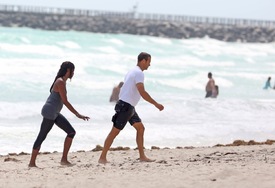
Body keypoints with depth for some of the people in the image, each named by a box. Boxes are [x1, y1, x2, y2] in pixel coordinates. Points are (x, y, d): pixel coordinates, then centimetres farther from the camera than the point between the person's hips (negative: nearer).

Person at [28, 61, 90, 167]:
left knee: (71, 132, 6)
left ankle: (64, 159, 6)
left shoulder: (62, 81, 13)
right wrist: (78, 115, -19)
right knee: (42, 137, -5)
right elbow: (65, 101, -20)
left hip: (55, 113, 10)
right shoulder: (60, 82, -17)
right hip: (49, 112, -10)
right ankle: (32, 163, 0)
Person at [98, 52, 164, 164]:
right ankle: (102, 158, -7)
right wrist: (156, 104, -20)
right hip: (125, 106, -10)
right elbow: (142, 93, -23)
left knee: (140, 128, 11)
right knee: (115, 131, -8)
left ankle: (142, 156, 11)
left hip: (129, 107, 10)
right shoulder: (139, 73, -14)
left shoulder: (133, 71, 18)